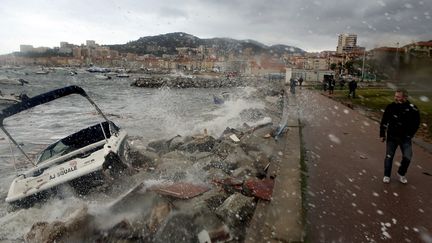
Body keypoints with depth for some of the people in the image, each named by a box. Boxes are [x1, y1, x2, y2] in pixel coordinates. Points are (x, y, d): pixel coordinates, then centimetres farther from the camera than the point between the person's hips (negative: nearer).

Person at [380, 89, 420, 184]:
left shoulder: (412, 109, -15)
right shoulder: (391, 107, -9)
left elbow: (416, 123, -1)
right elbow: (384, 122, 1)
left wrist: (409, 134, -2)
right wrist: (382, 134, 4)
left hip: (405, 138, -1)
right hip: (392, 136, 1)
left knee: (407, 157, -3)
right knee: (389, 157, 8)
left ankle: (401, 174, 25)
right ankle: (386, 175, 25)